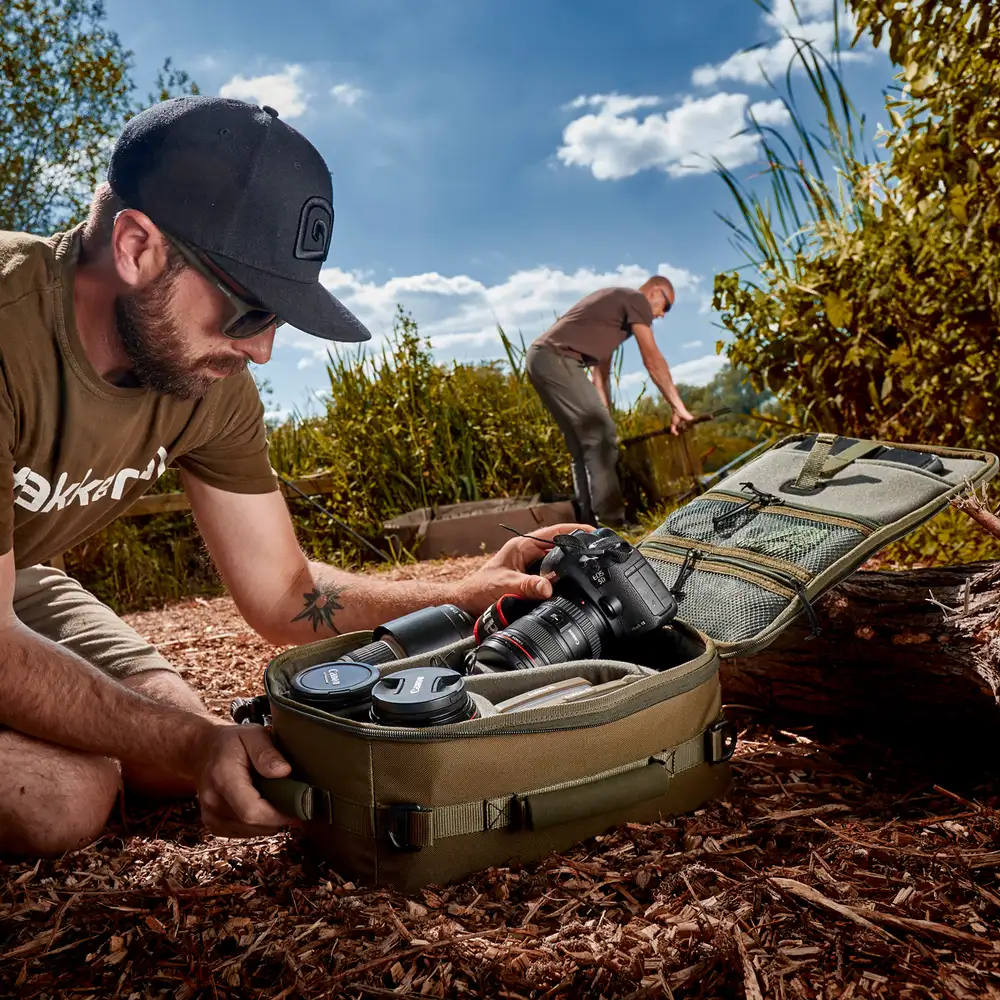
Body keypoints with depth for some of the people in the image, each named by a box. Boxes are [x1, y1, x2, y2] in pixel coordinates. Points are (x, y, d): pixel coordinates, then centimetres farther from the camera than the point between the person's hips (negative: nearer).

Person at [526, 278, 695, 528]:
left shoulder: (616, 304, 29)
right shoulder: (636, 299, 1)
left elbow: (601, 370, 26)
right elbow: (652, 360, -7)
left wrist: (605, 416, 21)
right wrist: (678, 407, -4)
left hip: (542, 359, 10)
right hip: (556, 359, -10)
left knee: (585, 444, 9)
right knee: (601, 436, -11)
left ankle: (590, 522, 8)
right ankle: (611, 521, -13)